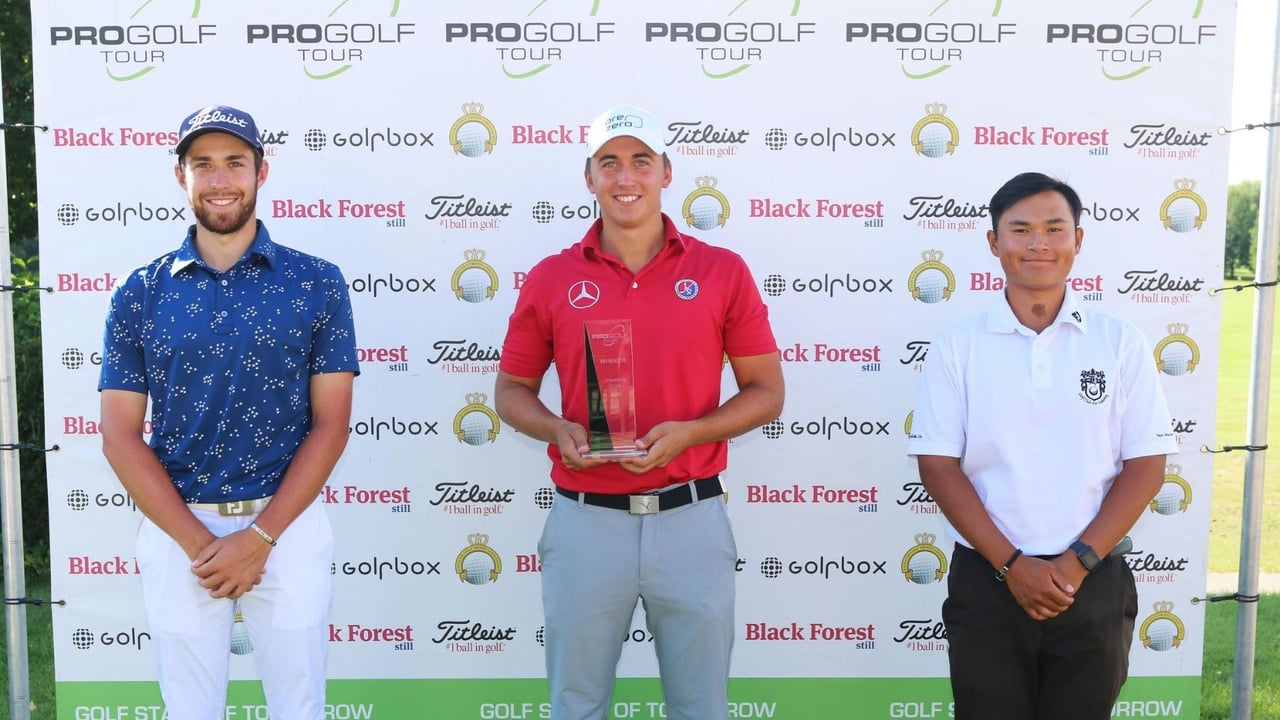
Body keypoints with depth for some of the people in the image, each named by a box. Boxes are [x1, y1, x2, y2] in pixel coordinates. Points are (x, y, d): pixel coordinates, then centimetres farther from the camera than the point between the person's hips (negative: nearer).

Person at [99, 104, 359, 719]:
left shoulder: (317, 285, -1)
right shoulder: (139, 294, 3)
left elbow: (330, 425, -3)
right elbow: (120, 435, 0)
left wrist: (260, 537, -12)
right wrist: (199, 543, -10)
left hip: (288, 524, -1)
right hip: (176, 530, 1)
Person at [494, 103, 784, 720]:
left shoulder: (722, 271, 1)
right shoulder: (551, 278, 3)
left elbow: (766, 392, 3)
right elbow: (511, 390, 10)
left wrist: (689, 432, -14)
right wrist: (557, 430, -11)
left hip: (690, 519, 0)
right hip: (585, 521, 1)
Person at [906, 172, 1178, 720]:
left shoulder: (1120, 342, 1)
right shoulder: (957, 345, -1)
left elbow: (1146, 467, 0)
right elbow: (937, 466, -4)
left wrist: (1078, 561, -10)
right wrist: (1011, 564, -11)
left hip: (1094, 584, 1)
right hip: (985, 583, -1)